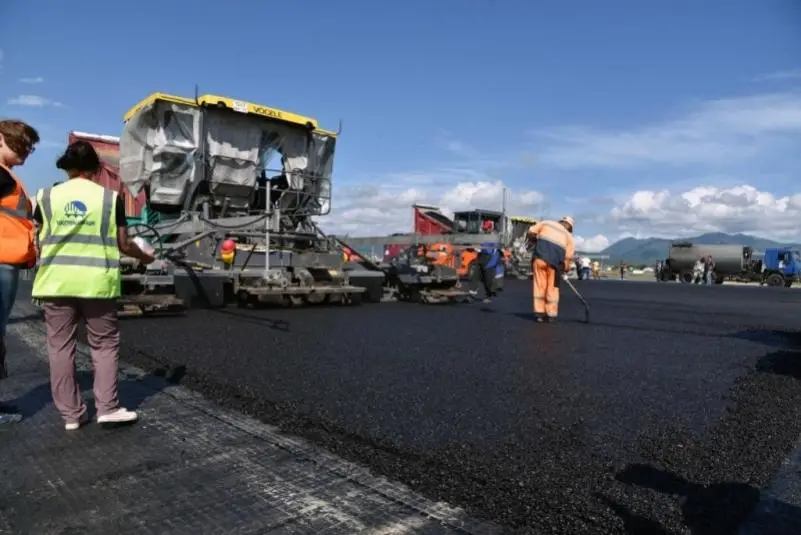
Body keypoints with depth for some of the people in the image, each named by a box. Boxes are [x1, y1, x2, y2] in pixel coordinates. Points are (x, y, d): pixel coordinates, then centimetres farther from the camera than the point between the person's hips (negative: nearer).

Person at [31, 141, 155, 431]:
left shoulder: (46, 197, 4)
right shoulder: (110, 198, -1)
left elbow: (40, 244, 7)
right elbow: (123, 245, 1)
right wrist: (144, 256, 20)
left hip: (57, 281, 2)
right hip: (97, 281, -1)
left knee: (61, 346, 8)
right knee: (104, 344, 8)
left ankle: (71, 413, 12)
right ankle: (107, 408, 4)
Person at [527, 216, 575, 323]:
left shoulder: (546, 223, 19)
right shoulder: (568, 236, 18)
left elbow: (531, 232, 10)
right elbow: (569, 256, 7)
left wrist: (537, 242, 27)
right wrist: (565, 270, 14)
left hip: (540, 257, 0)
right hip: (556, 261, 0)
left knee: (539, 285, 5)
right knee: (552, 287, 10)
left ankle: (540, 313, 7)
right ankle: (551, 314, 15)